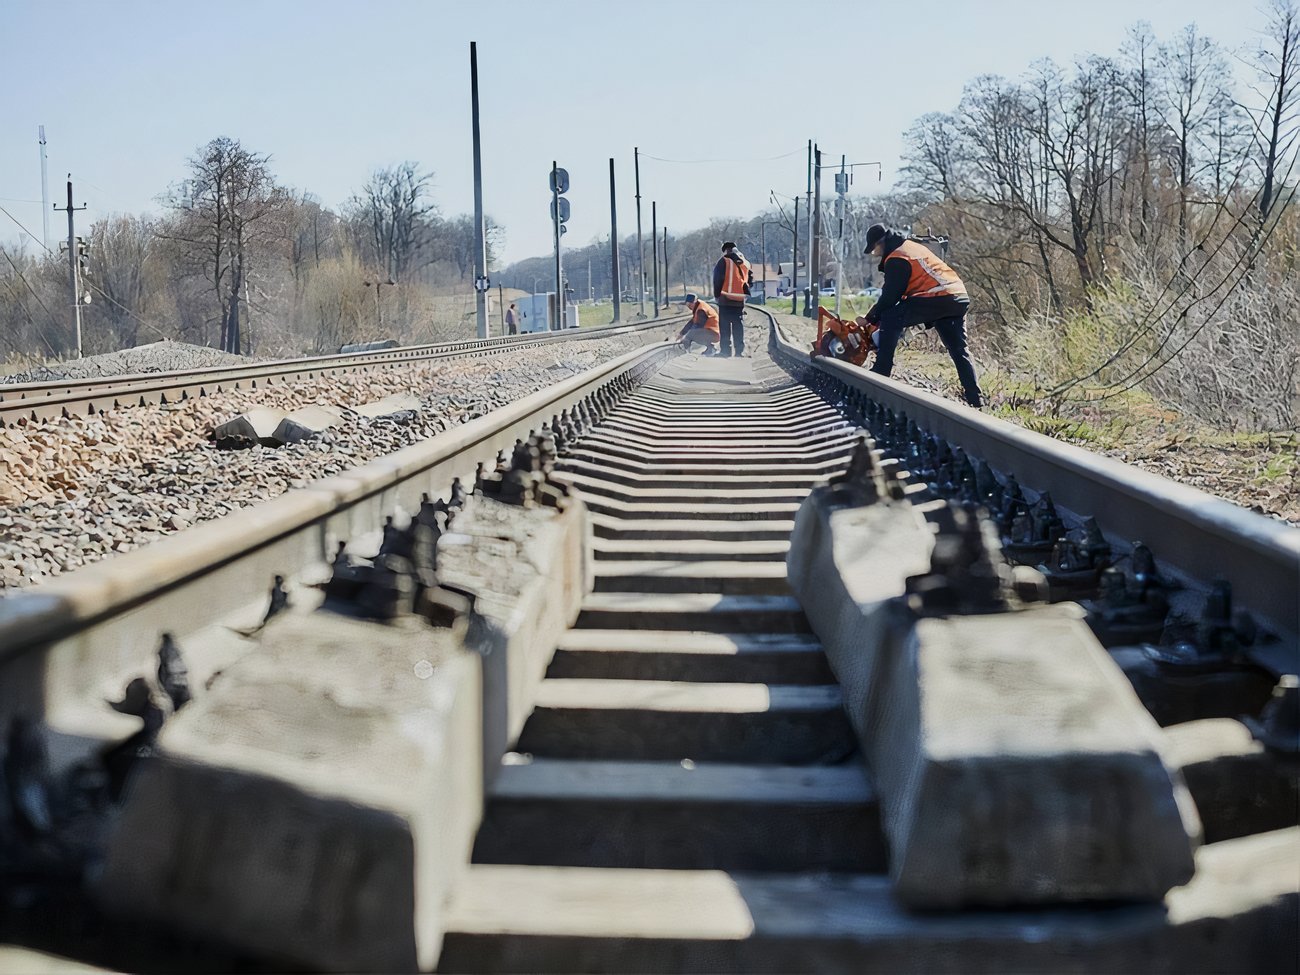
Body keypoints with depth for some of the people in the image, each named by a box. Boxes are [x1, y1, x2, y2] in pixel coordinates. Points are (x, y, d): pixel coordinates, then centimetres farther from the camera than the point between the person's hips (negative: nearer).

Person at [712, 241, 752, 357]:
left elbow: (717, 279, -9)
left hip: (725, 299, -5)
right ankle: (739, 351, 8)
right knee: (739, 326, 9)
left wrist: (717, 294, 2)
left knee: (725, 326, -1)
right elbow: (750, 279, 16)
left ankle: (726, 350, -5)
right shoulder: (745, 263, 12)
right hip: (740, 300, 5)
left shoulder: (724, 261, -7)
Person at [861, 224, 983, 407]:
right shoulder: (912, 246, 26)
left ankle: (881, 372, -7)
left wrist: (870, 319, 5)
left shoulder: (896, 259, -4)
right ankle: (975, 398, 14)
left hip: (936, 298, -9)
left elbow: (890, 296, -6)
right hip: (960, 298, 10)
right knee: (959, 350, 16)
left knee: (890, 320, -4)